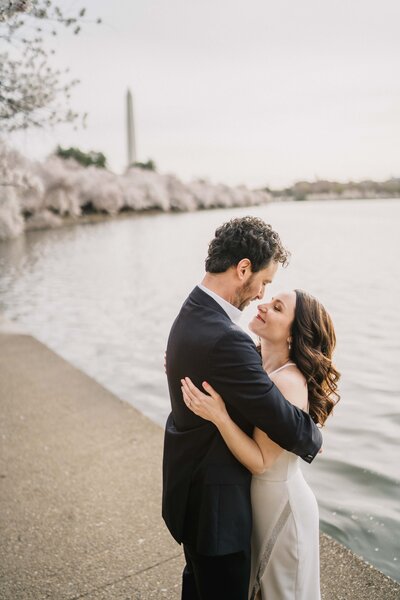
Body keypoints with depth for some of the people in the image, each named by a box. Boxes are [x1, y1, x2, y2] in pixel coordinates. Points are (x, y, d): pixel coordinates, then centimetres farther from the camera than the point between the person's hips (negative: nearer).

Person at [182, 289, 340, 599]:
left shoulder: (289, 383, -29)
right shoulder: (258, 366, -5)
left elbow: (260, 462, -26)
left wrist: (218, 416, -38)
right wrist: (186, 375, -6)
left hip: (281, 503, -7)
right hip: (257, 497, 7)